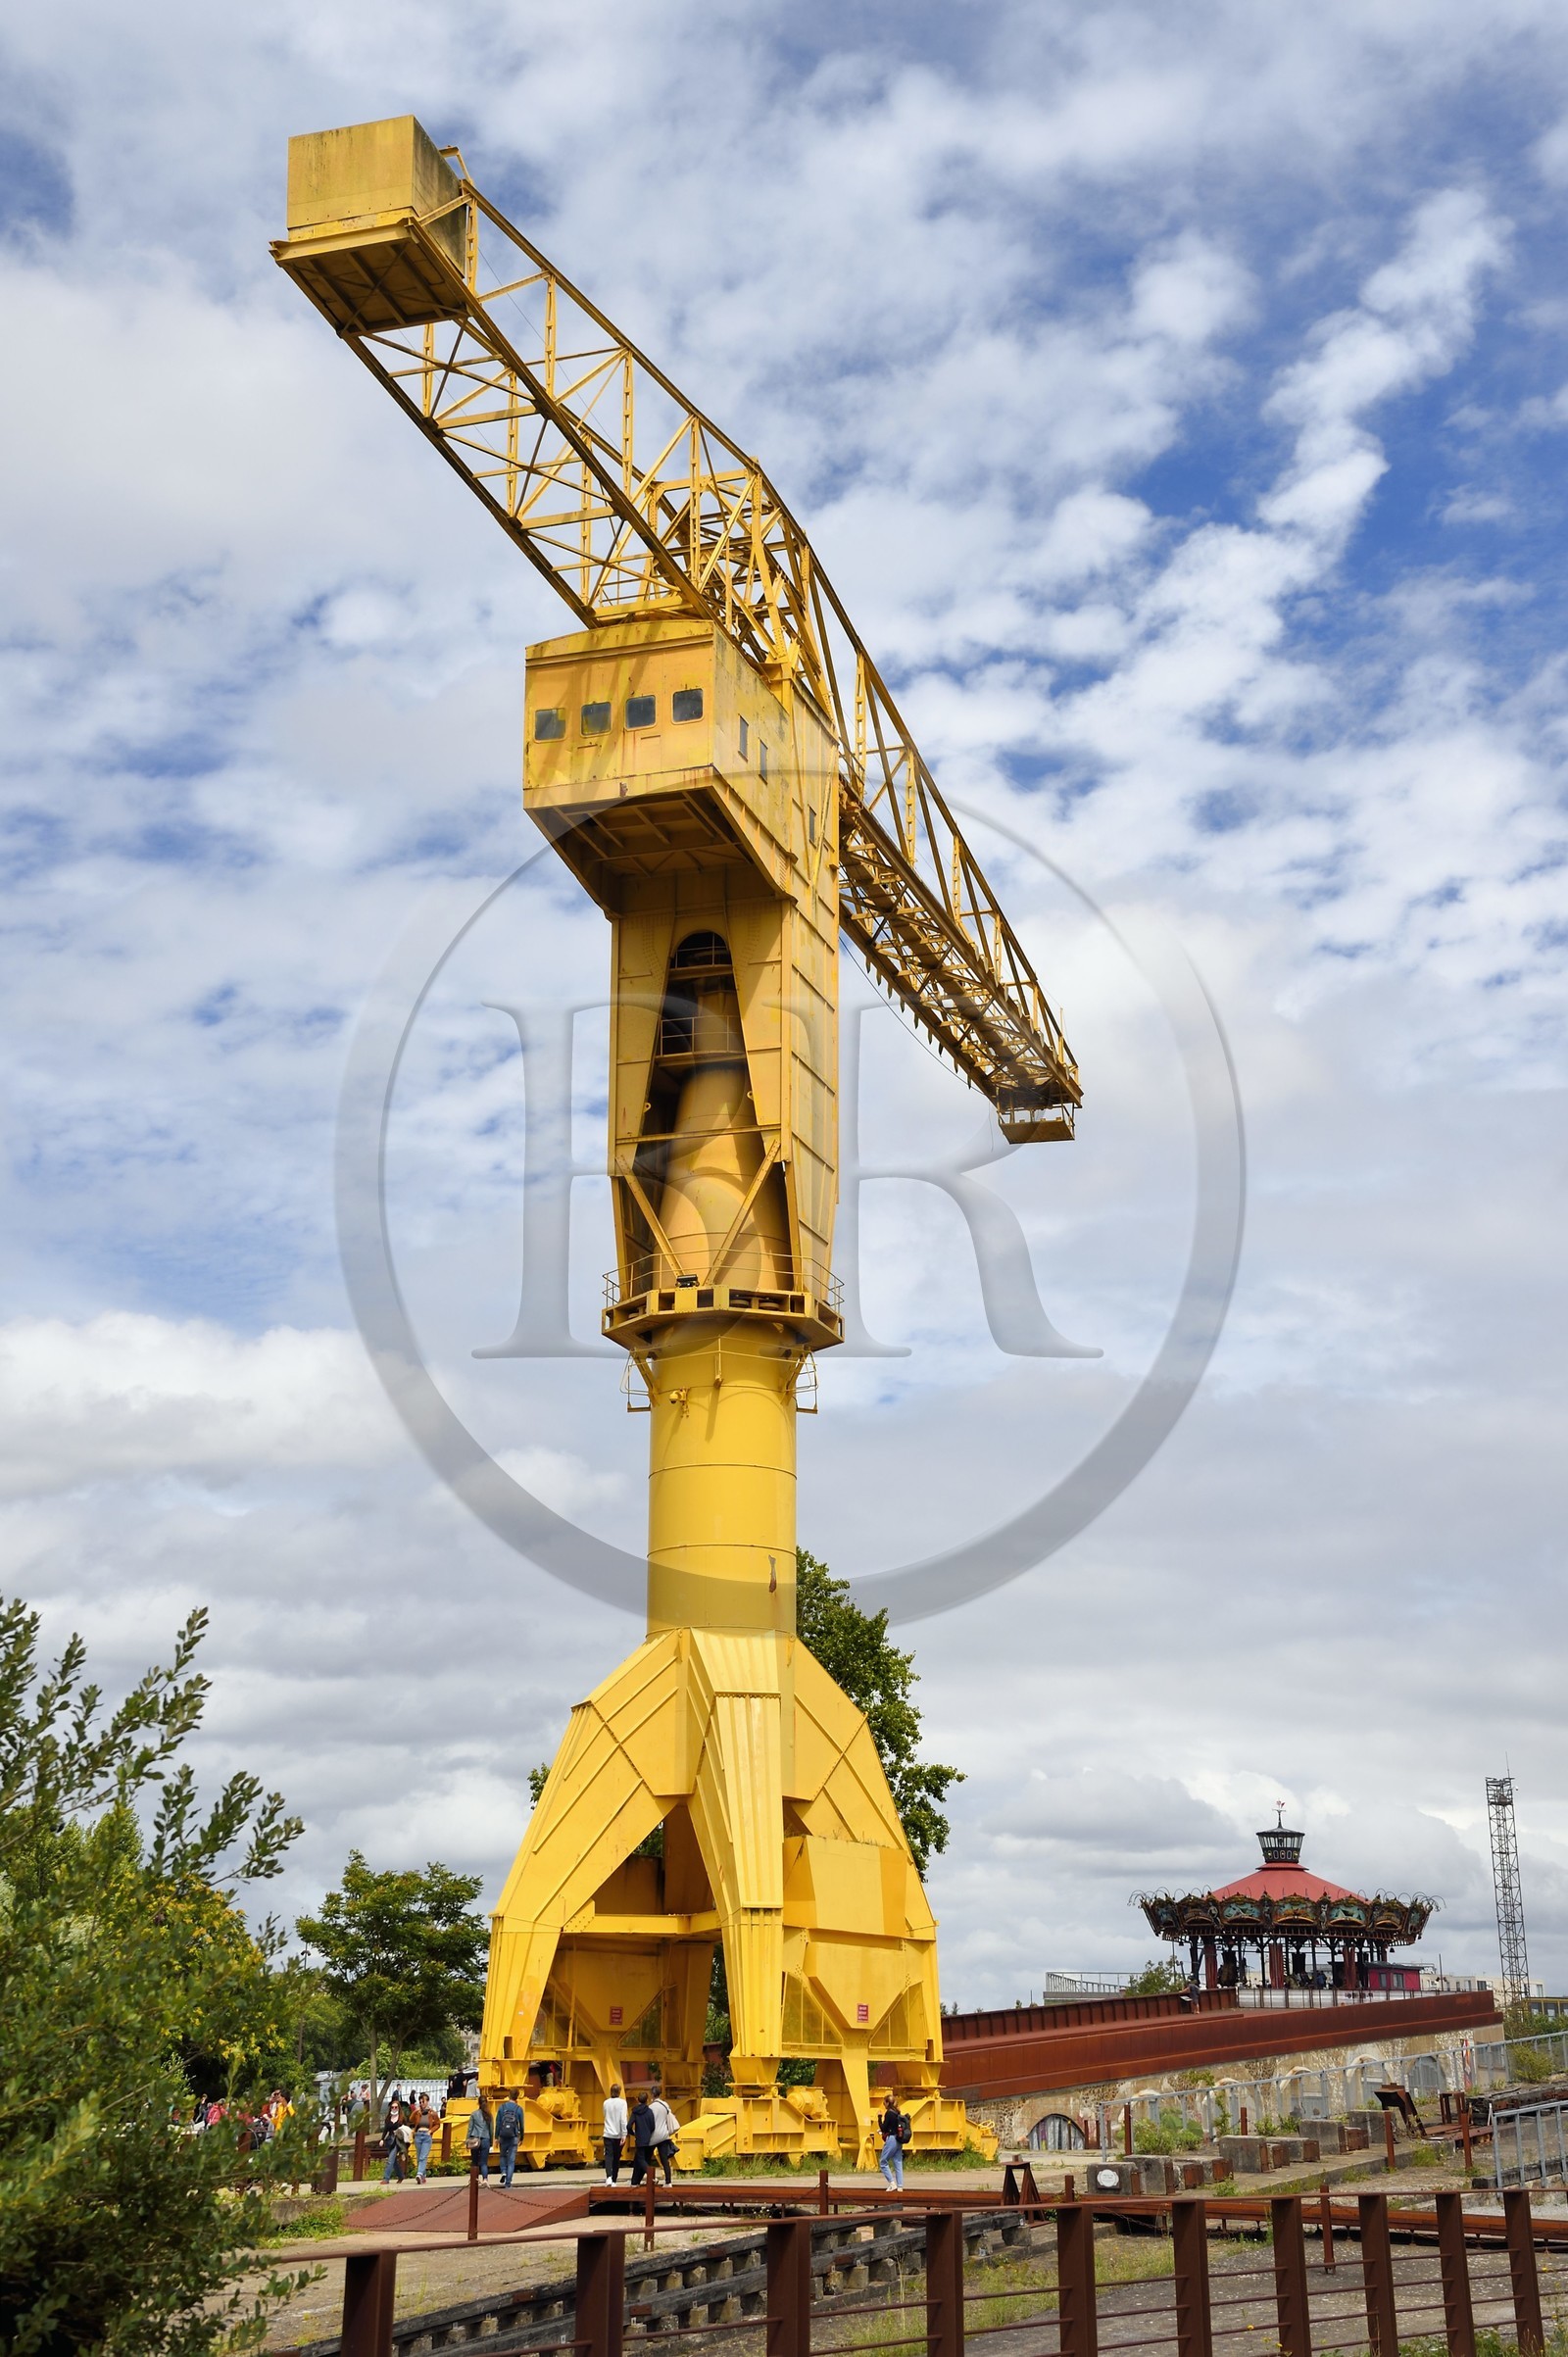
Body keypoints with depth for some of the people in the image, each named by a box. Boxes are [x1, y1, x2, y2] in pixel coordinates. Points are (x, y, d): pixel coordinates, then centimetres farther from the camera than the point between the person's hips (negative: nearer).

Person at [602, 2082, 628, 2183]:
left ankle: (609, 2176, -28)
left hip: (608, 2134, 1)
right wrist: (624, 2134, -13)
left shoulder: (606, 2103, 4)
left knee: (608, 2156, -6)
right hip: (618, 2134, -1)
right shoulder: (622, 2102, -7)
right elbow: (623, 2119, -13)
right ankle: (614, 2181, 18)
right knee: (616, 2158, 12)